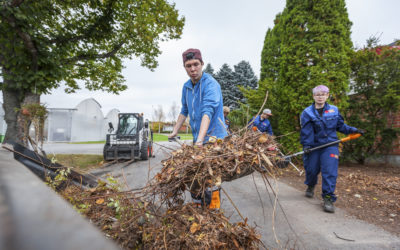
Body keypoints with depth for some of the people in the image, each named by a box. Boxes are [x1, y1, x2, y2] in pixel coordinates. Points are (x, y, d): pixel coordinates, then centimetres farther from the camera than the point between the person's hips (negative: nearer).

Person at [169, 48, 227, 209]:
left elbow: (208, 112, -28)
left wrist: (200, 140, -38)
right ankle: (198, 205, 32)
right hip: (197, 138, 8)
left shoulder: (211, 84, -14)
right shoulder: (186, 86, 11)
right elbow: (184, 111, 23)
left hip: (214, 138, -7)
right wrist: (174, 132, 24)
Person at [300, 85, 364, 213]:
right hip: (314, 145, -1)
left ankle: (328, 198, -3)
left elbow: (340, 125, 17)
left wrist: (353, 130, 5)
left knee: (330, 171, -10)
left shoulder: (334, 110, 6)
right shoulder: (307, 112, -3)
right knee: (311, 169, 9)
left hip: (330, 145, 1)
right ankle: (310, 186, 41)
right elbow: (306, 131, -11)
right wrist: (306, 145, -19)